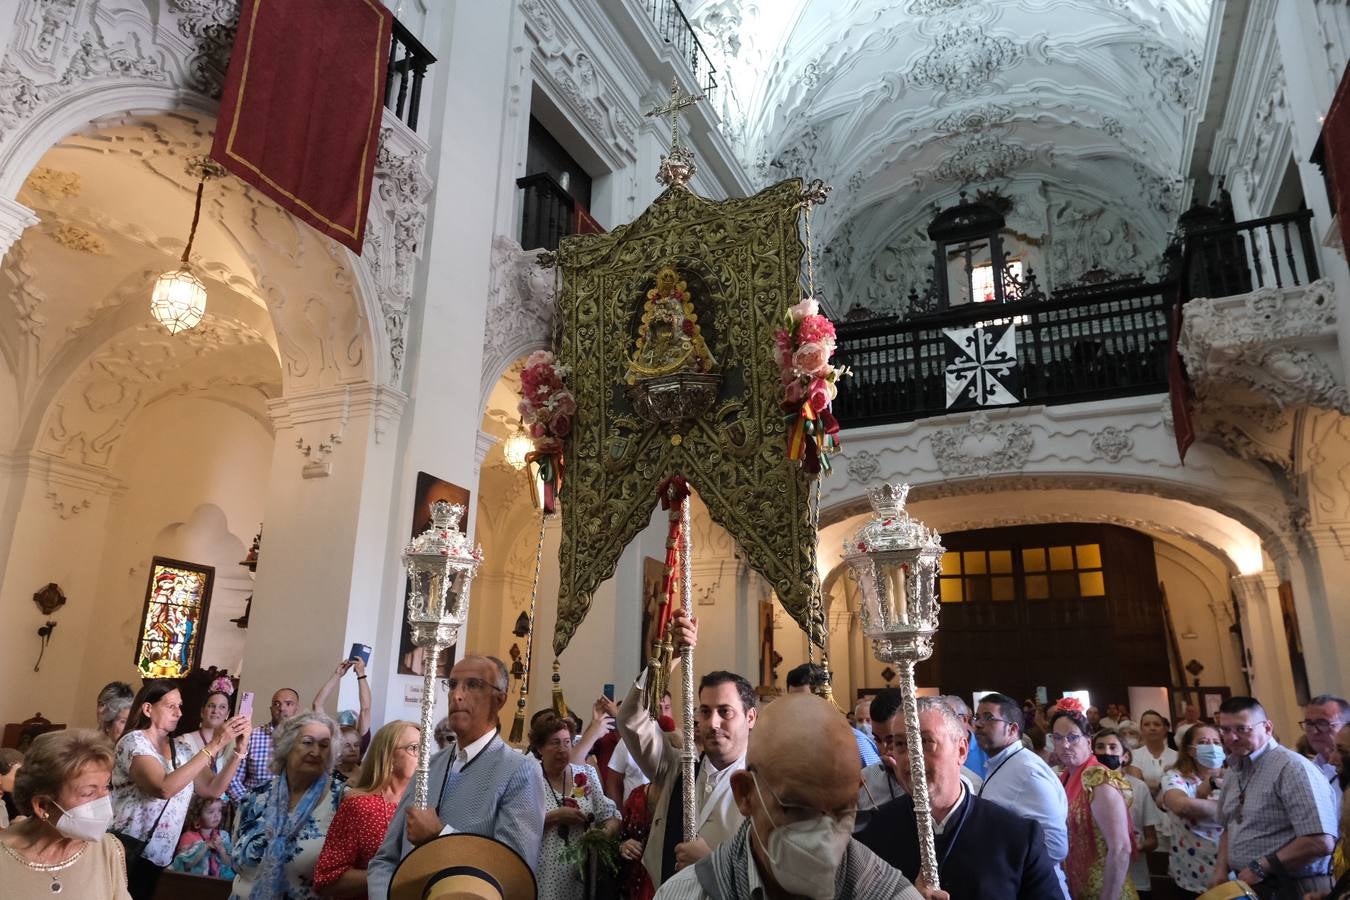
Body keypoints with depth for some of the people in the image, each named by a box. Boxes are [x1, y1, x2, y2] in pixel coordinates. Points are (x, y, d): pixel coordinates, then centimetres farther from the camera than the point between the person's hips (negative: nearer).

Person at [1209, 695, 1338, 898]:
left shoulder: (1291, 767, -18)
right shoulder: (1234, 772, 9)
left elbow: (1320, 842, -24)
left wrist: (1259, 867, -17)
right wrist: (1222, 868, 2)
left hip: (1291, 889, -7)